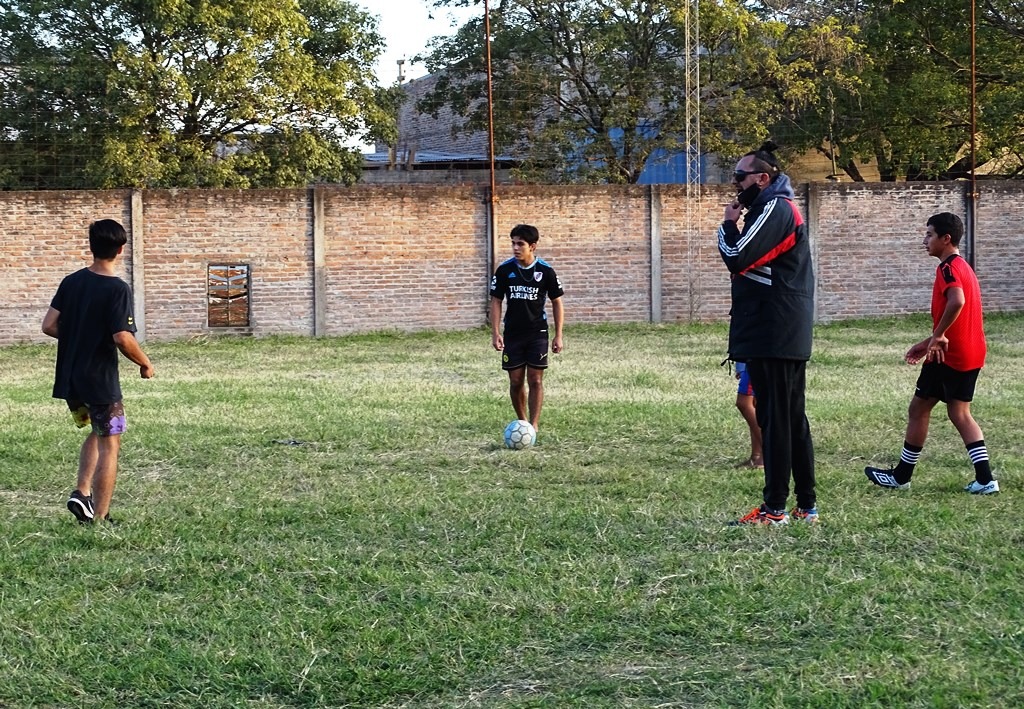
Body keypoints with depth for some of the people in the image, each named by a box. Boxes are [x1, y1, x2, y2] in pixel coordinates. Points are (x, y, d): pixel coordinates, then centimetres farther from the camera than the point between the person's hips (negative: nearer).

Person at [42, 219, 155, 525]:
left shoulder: (71, 282, 2)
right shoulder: (118, 289, -16)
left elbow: (49, 325, 1)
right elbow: (123, 338, -23)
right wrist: (145, 364, -6)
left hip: (69, 379, 6)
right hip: (101, 381, -6)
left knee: (97, 433, 26)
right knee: (109, 444, 5)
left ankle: (82, 492, 10)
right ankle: (99, 518, 5)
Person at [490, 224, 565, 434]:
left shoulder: (545, 271, -6)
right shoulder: (504, 270, -3)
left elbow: (557, 303, 2)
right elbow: (496, 301, 4)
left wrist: (558, 336, -1)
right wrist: (495, 333, -4)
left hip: (537, 334, -2)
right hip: (512, 335, 2)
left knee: (535, 380, -6)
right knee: (515, 382, 5)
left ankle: (534, 425, -6)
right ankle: (522, 421, 22)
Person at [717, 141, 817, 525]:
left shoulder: (775, 209, -13)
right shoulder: (779, 209, 21)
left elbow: (737, 258, -20)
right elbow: (750, 261, 19)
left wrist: (728, 224, -4)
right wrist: (735, 226, 6)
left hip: (773, 336, -11)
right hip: (789, 336, 11)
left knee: (774, 420, -8)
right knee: (793, 420, 12)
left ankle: (774, 509, -6)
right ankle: (806, 505, 16)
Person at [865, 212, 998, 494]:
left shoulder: (948, 268, -14)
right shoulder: (964, 267, 17)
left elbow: (957, 302, -34)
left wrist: (938, 337, -24)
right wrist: (928, 342, 21)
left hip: (947, 355, -9)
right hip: (971, 355, 9)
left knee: (919, 408, 4)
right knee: (960, 413, 11)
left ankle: (901, 476, 12)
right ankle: (985, 479, 1)